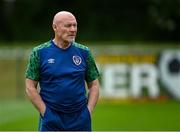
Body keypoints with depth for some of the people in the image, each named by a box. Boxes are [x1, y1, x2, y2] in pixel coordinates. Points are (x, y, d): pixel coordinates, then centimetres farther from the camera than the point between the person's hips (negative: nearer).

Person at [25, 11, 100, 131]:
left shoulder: (84, 52, 8)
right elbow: (30, 87, 0)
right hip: (51, 121, -2)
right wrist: (45, 112, -8)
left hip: (80, 121, 2)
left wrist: (88, 111, -1)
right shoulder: (39, 53, 1)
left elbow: (94, 85, 12)